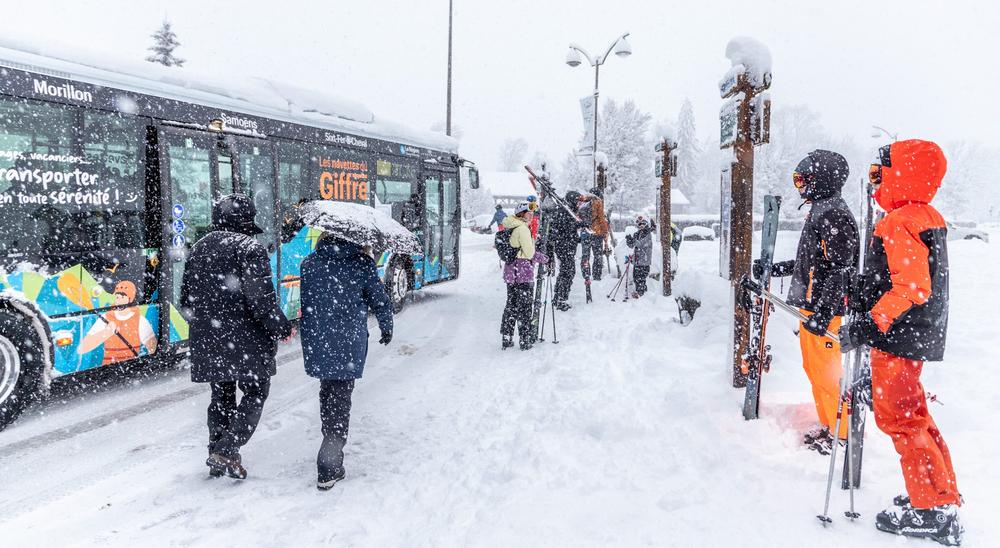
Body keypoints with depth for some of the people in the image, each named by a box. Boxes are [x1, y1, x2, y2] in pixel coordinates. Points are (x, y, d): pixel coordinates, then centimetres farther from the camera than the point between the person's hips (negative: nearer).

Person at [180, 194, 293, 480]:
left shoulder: (199, 249, 11)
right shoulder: (250, 247, -11)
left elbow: (185, 299, 15)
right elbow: (261, 298, -19)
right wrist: (282, 328, -8)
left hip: (207, 341, 7)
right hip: (246, 340, -7)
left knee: (221, 396, 17)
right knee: (256, 392, 6)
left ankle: (217, 458, 22)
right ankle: (227, 451, -5)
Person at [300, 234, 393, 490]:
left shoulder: (309, 263, 2)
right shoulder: (362, 263, -7)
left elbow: (306, 302, 10)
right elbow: (380, 300, 0)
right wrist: (386, 328, 18)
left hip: (317, 344, 3)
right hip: (348, 344, -3)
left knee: (327, 394, 21)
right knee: (340, 399, 2)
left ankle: (331, 449, 35)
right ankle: (328, 469, -4)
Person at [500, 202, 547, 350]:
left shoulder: (509, 228, 12)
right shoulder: (522, 228, -15)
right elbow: (529, 253, -15)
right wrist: (545, 259, -2)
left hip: (510, 272, 8)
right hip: (524, 273, -8)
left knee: (511, 305, 15)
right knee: (524, 307, 1)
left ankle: (506, 339, 19)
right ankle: (525, 340, 6)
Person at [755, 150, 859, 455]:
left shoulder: (834, 215, -15)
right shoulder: (819, 210, 16)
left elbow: (838, 267, -23)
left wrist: (823, 313, -28)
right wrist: (772, 269, 30)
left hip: (822, 309, -10)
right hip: (809, 306, 10)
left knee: (826, 372, -4)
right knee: (814, 369, 17)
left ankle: (845, 434, 7)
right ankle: (828, 427, 28)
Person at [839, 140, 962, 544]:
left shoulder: (898, 223, -20)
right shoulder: (931, 218, 11)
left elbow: (911, 288, -28)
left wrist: (866, 327, -29)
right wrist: (860, 296, 17)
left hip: (898, 337, -10)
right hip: (921, 336, 10)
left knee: (899, 418, -2)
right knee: (913, 415, 20)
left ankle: (934, 511, 5)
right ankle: (942, 496, 29)